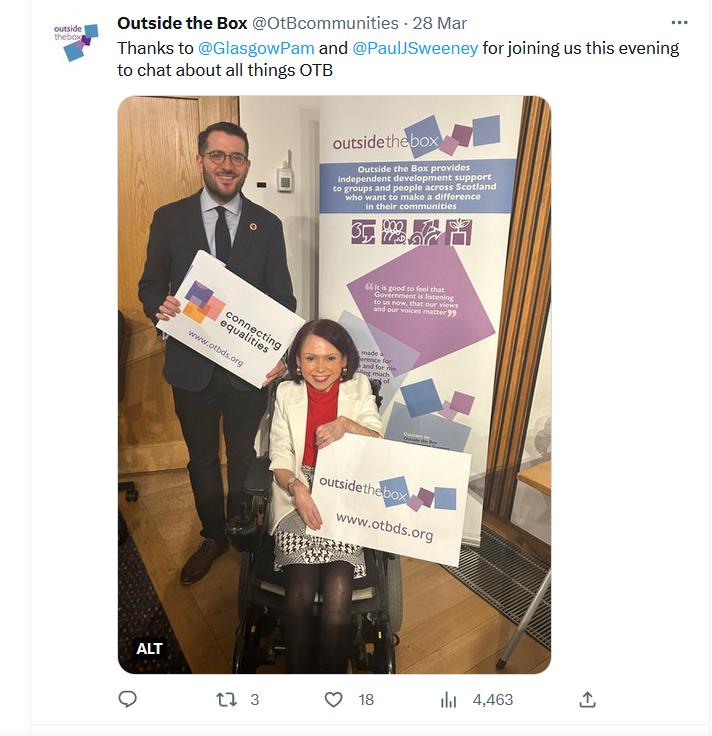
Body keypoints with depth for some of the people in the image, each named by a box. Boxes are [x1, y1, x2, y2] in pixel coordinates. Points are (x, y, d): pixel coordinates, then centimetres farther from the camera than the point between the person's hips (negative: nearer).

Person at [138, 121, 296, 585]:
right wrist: (160, 307, -20)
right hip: (192, 367, 1)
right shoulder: (169, 219, 1)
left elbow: (282, 298, -1)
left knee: (244, 457, 17)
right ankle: (213, 536, 42)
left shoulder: (268, 225, 0)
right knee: (202, 459, 18)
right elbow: (151, 284, 5)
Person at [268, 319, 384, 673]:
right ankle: (296, 671, -2)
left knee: (338, 588, -21)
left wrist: (345, 424, -20)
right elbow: (280, 460, 2)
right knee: (300, 587, -21)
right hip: (298, 495, 0)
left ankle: (334, 673, -2)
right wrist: (297, 488, -18)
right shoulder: (286, 393, 4)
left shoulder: (358, 388, 4)